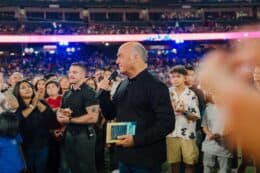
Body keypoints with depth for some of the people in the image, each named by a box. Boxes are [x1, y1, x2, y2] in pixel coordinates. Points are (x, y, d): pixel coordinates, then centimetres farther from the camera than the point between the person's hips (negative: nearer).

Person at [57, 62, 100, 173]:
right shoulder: (67, 94, 11)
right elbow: (60, 112, 19)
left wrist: (69, 120, -17)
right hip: (69, 135, 8)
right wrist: (61, 113, -7)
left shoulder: (89, 92, -14)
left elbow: (93, 117, -23)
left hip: (84, 135, -8)